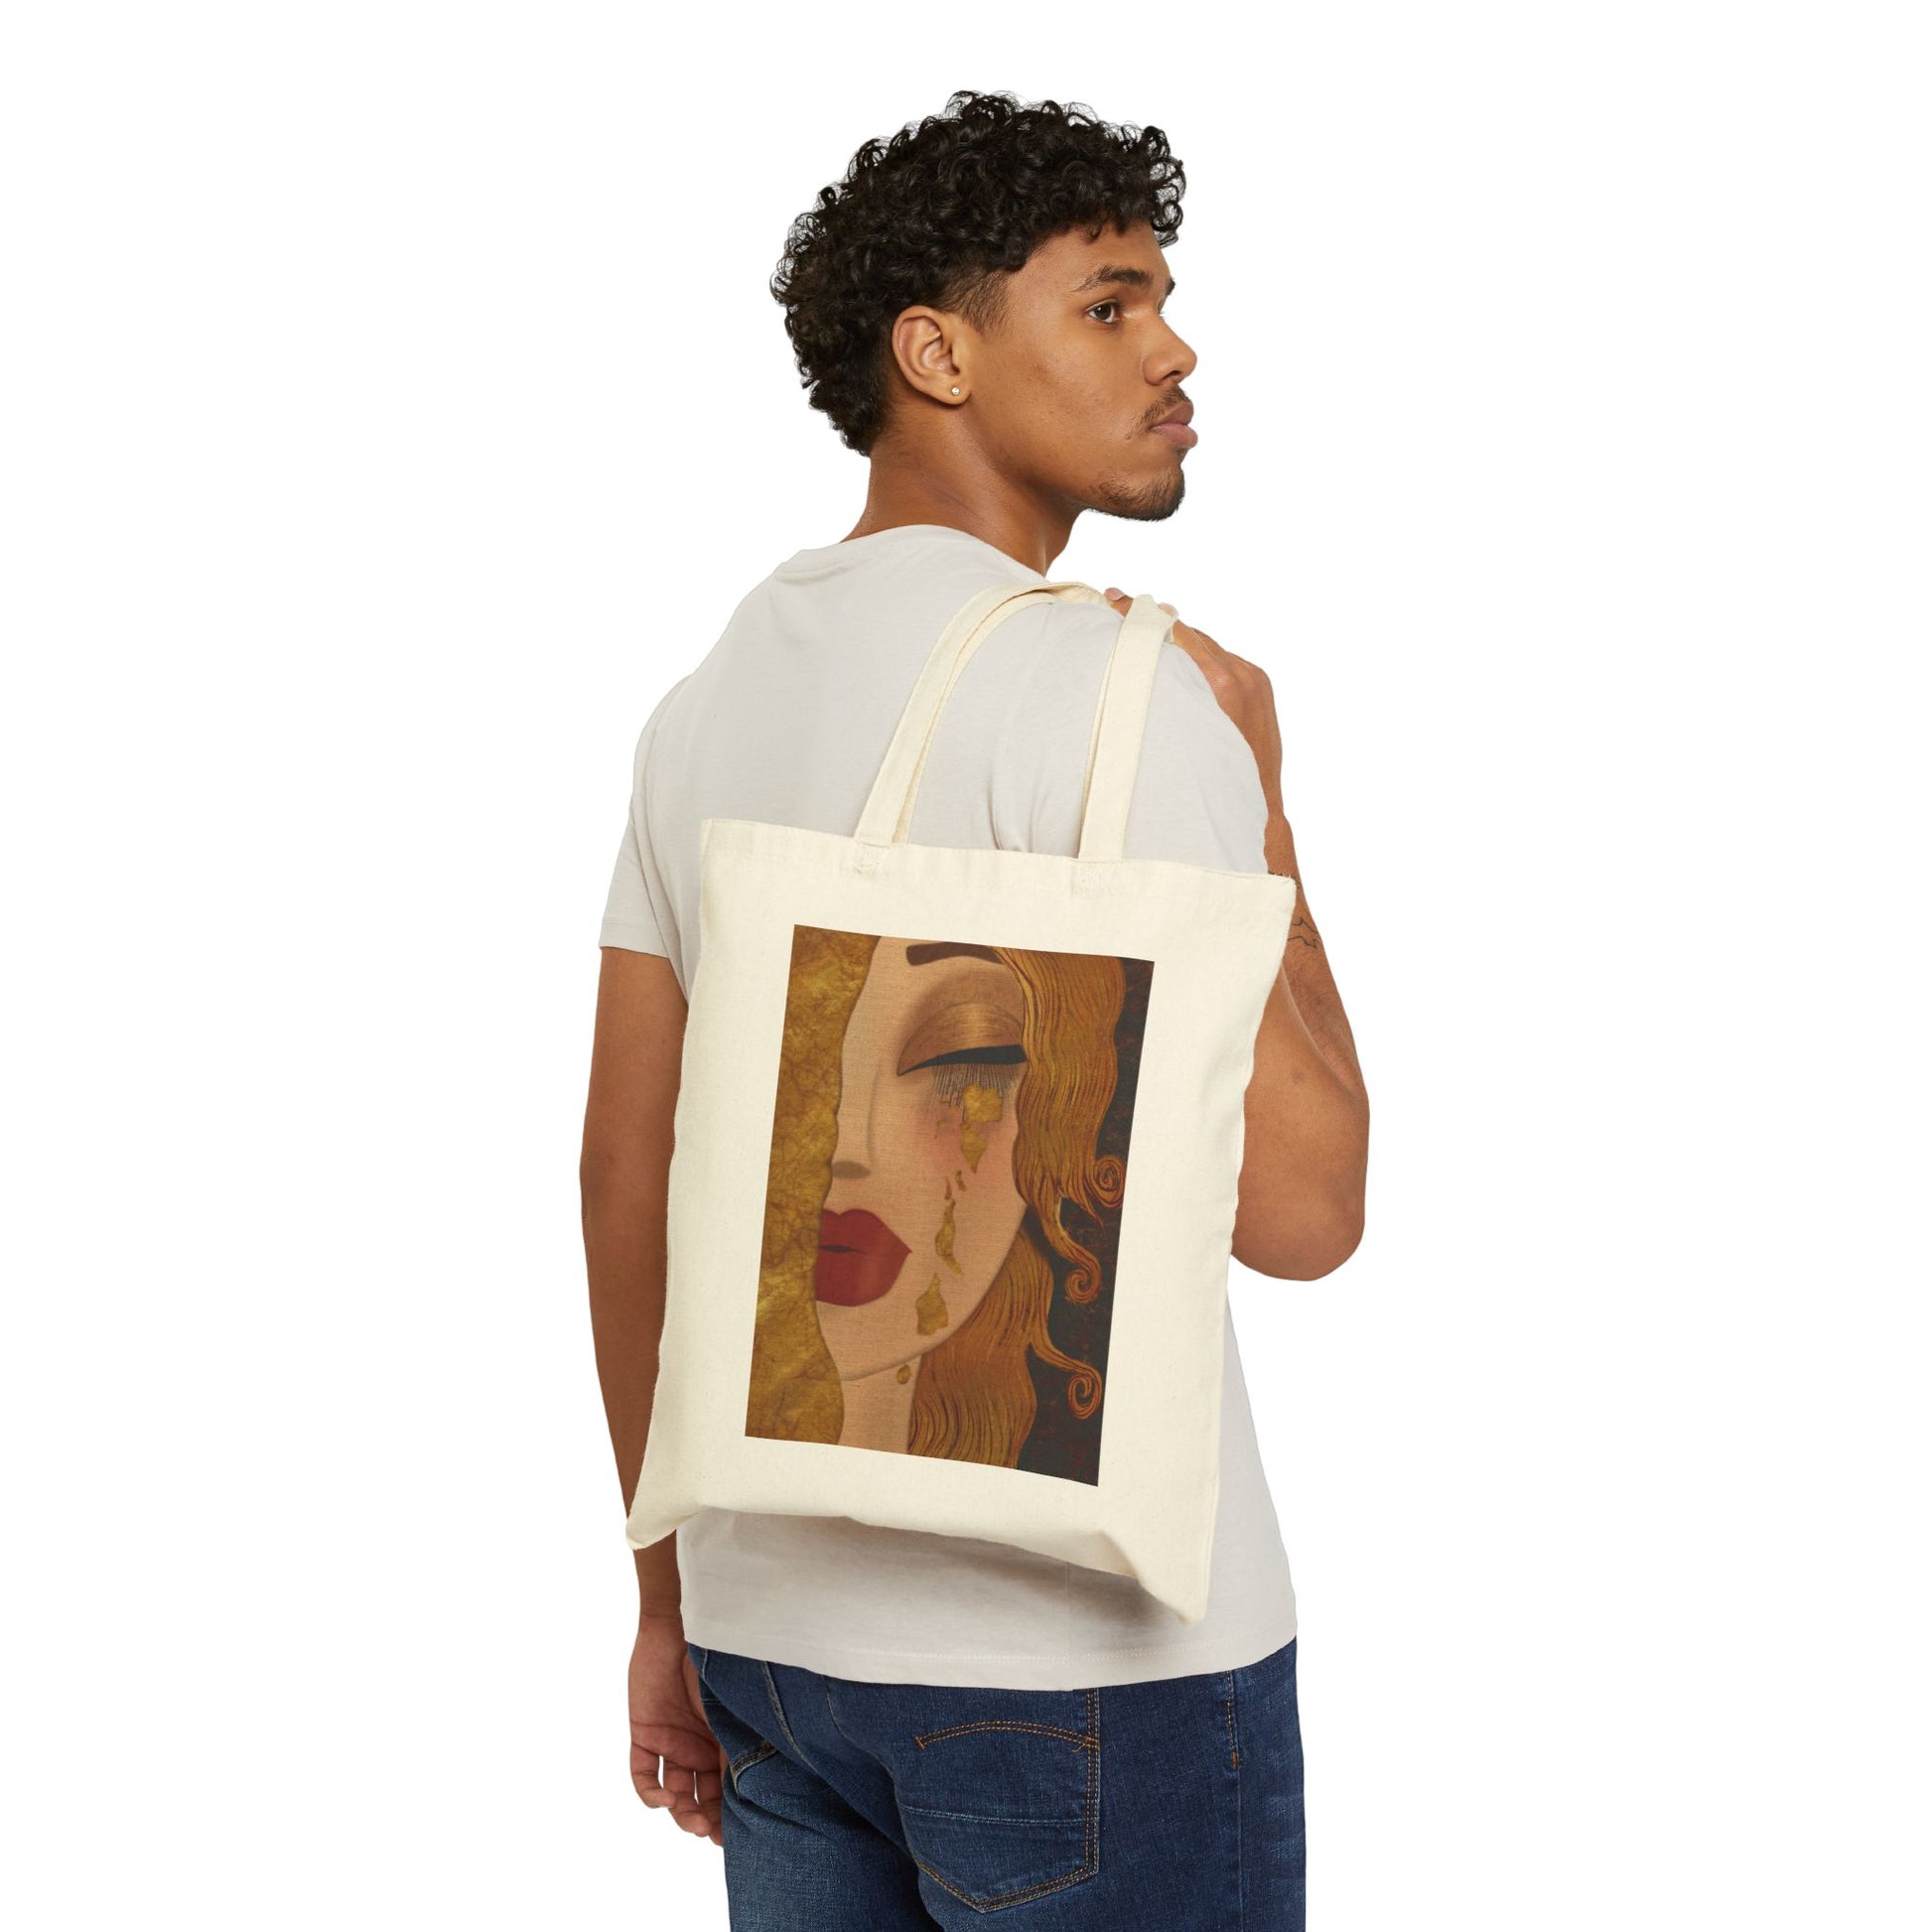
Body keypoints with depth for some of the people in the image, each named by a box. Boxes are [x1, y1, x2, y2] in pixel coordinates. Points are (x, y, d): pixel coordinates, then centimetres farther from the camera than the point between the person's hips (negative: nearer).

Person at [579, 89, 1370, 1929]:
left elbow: (624, 1175, 10)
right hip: (1088, 1642, -7)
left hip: (785, 1621, 7)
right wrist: (1257, 793, -5)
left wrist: (672, 1603, 18)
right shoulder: (1103, 685, -16)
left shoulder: (708, 699, 8)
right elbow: (1297, 1207, -19)